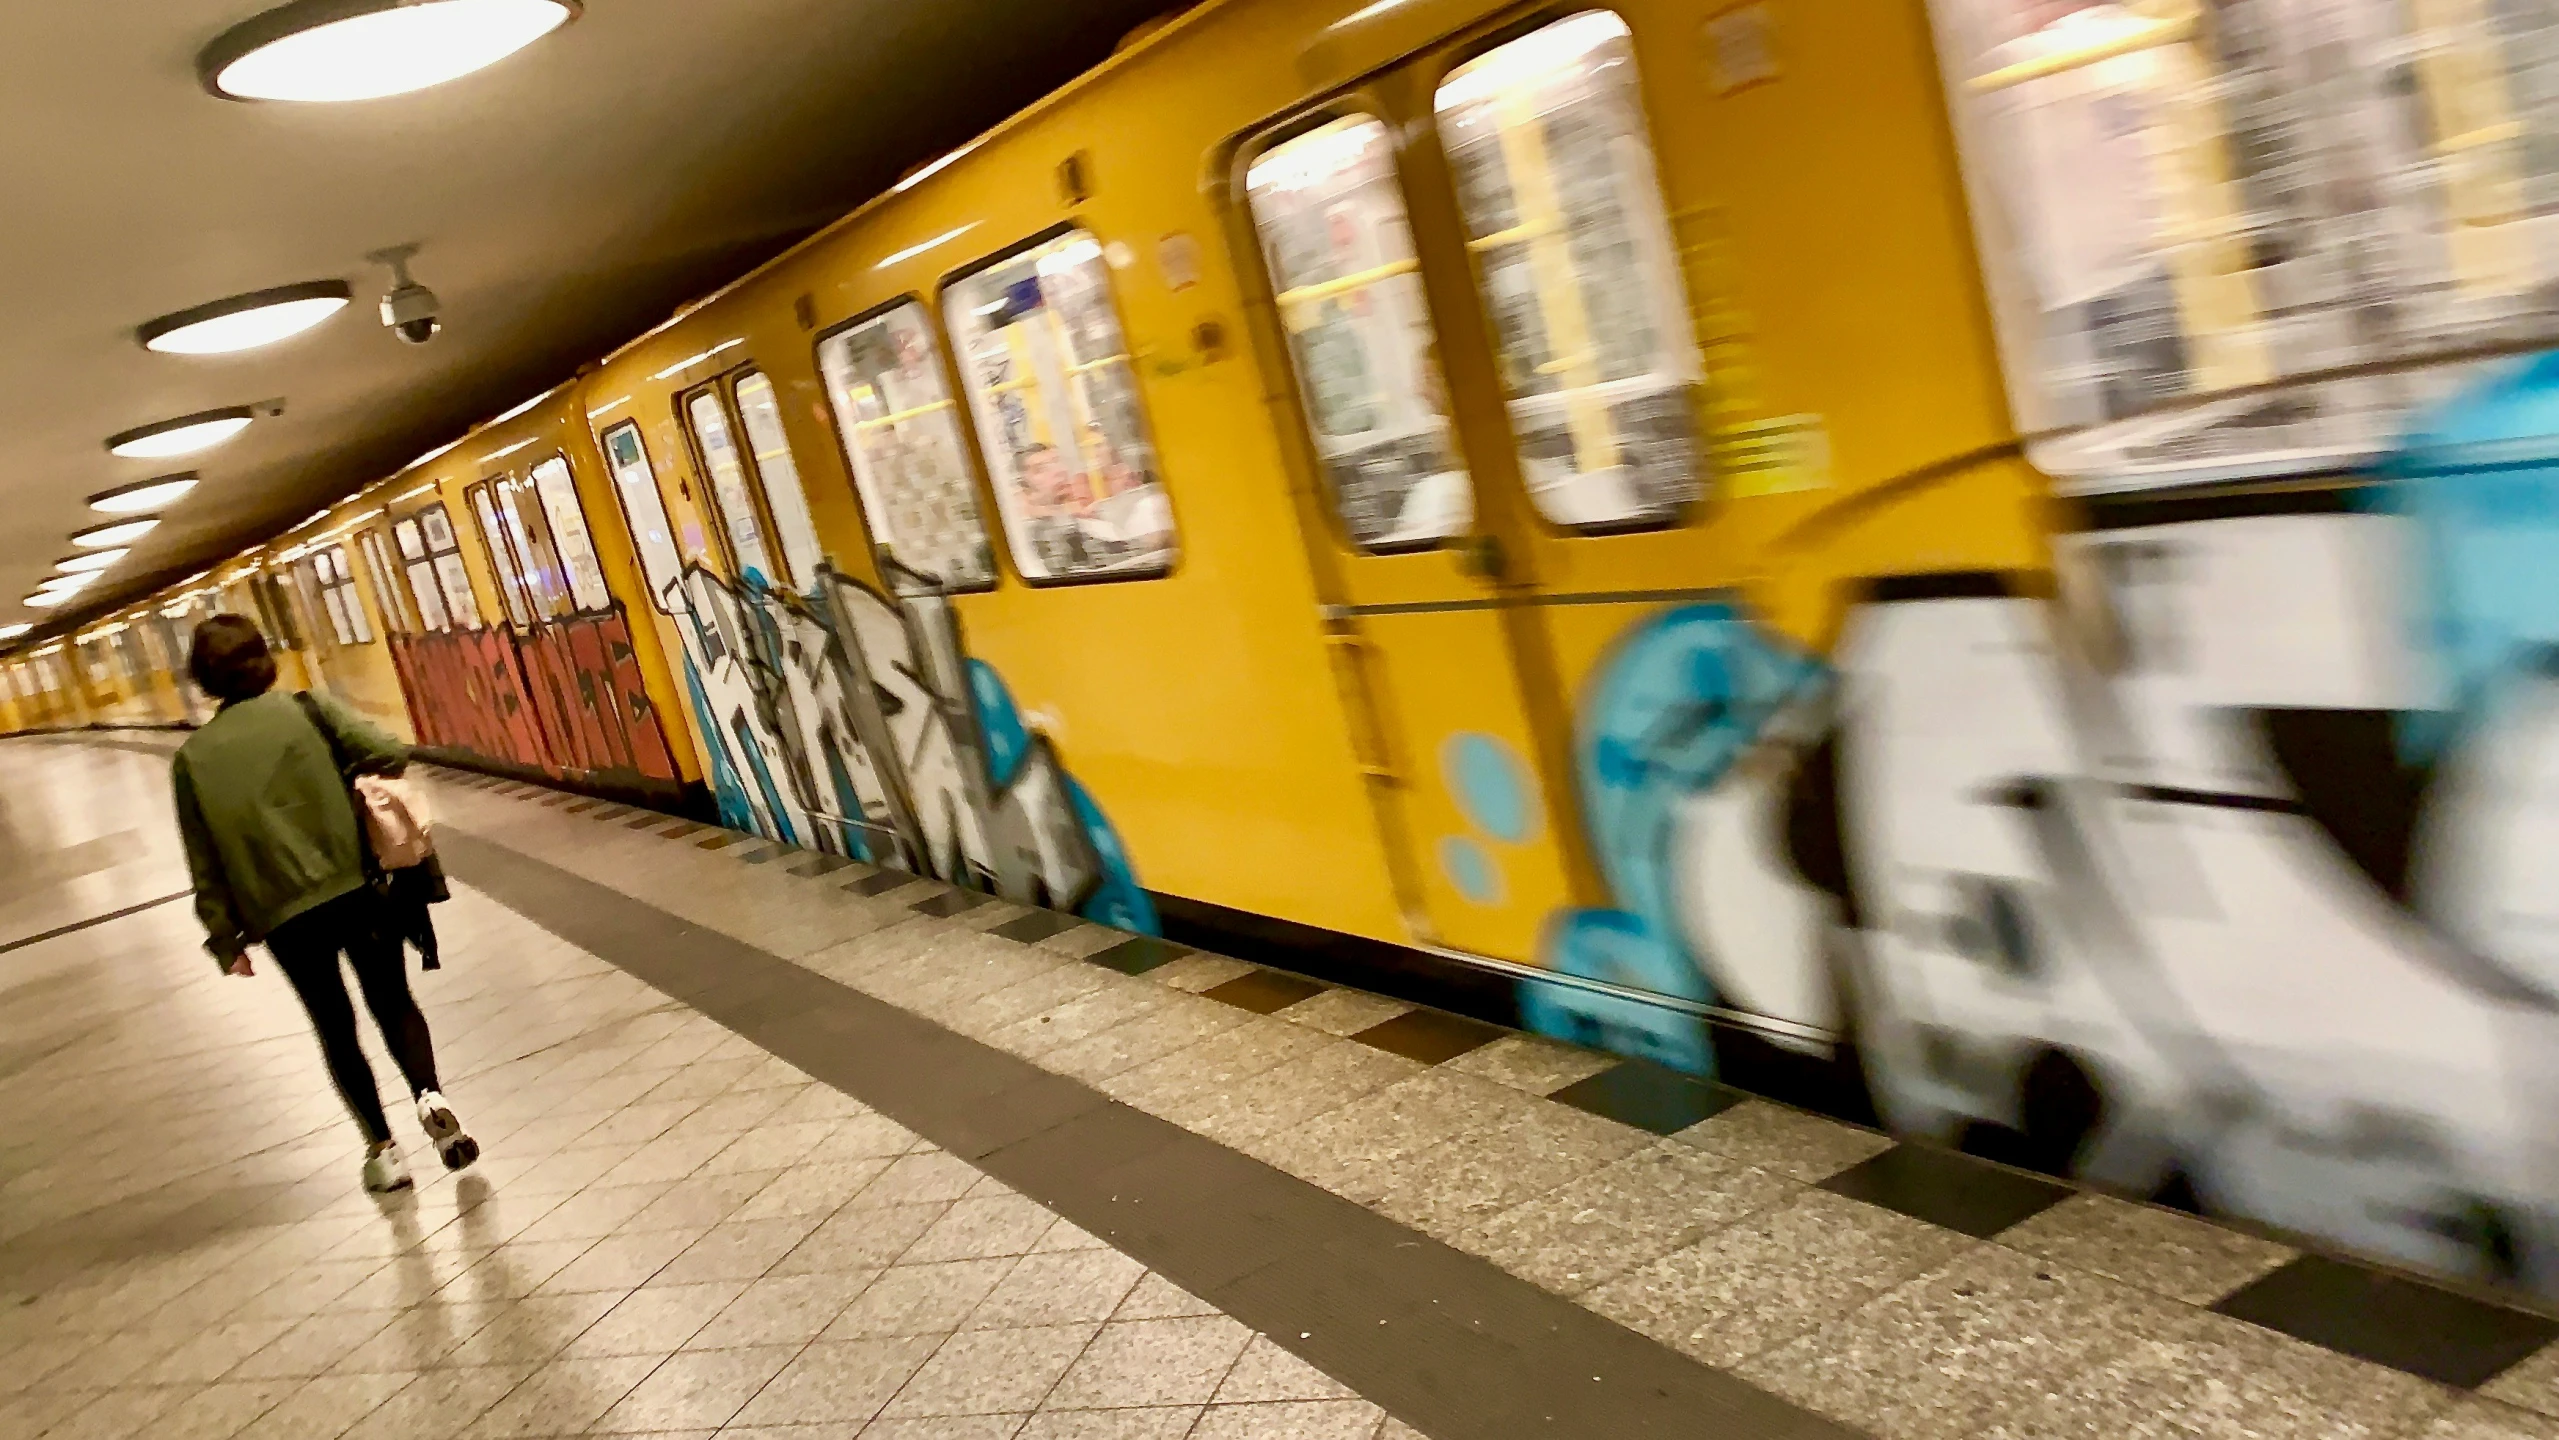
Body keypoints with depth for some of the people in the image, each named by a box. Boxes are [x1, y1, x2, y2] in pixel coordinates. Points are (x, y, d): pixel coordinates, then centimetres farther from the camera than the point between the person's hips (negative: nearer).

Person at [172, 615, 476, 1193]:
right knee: (393, 1001, 16)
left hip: (283, 916, 0)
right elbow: (388, 755, -14)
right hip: (358, 887, 0)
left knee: (336, 1027, 16)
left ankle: (382, 1148, 14)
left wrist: (227, 939, 8)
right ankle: (430, 1095, -8)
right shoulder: (306, 710, -2)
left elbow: (206, 866, 1)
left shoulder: (192, 759, 1)